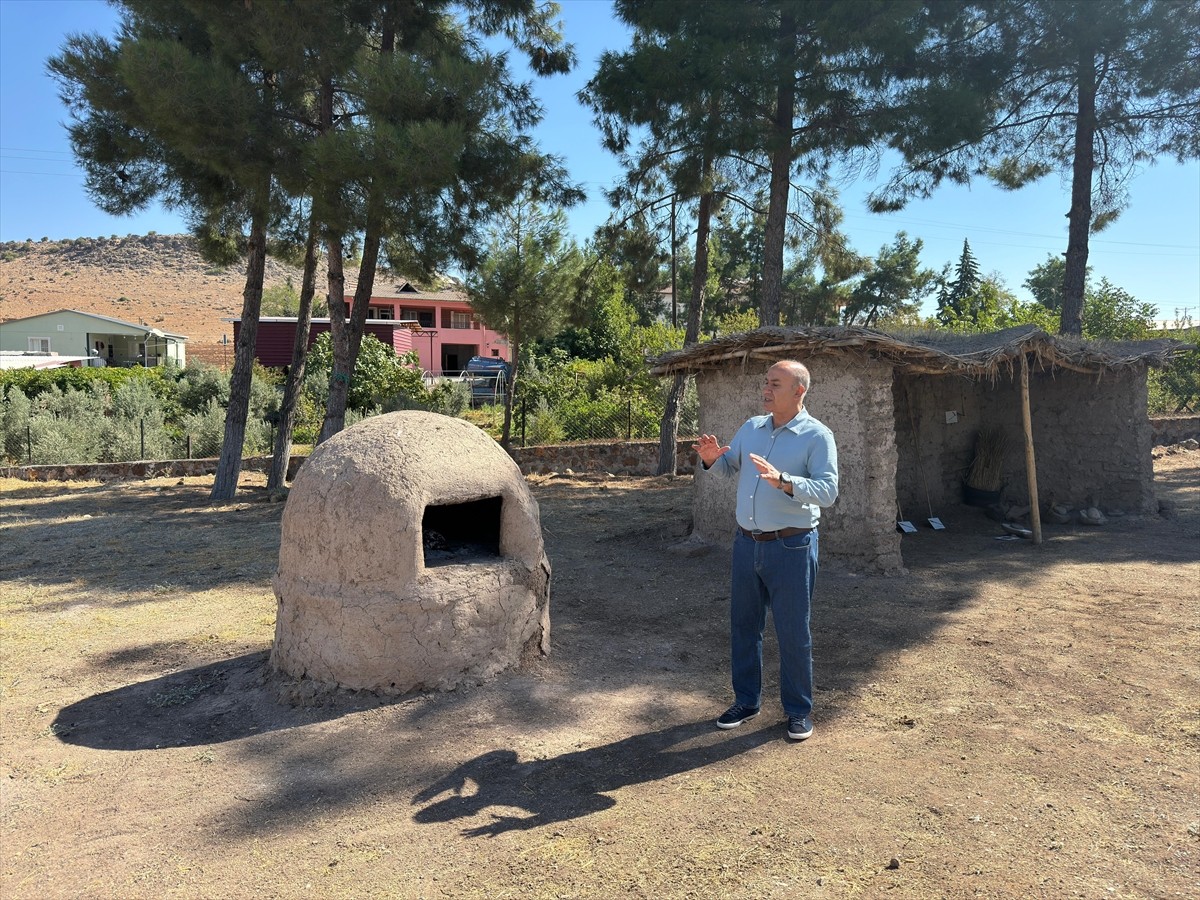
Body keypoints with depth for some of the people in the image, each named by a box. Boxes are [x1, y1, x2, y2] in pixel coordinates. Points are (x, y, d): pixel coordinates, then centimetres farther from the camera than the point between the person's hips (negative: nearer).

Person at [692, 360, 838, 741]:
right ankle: (746, 700, 30)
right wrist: (712, 459, -8)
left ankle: (799, 710, 22)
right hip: (747, 542, 6)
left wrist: (783, 481, -34)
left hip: (791, 547, -5)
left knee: (793, 632, 5)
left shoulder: (817, 436, -10)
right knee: (743, 624, 14)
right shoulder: (751, 427, 8)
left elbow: (828, 491, -19)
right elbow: (728, 468, 15)